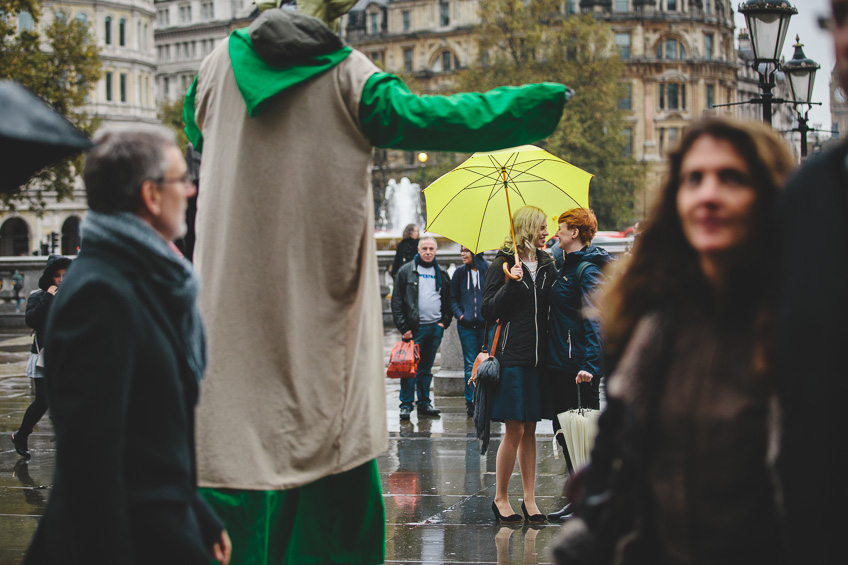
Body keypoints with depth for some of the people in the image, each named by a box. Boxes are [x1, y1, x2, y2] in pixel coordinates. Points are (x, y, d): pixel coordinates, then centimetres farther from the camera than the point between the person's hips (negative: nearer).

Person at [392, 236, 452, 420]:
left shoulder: (442, 274, 13)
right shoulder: (406, 271, 1)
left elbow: (449, 301, 18)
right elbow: (397, 301, -1)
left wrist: (444, 322, 4)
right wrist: (403, 327, -8)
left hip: (436, 328, 4)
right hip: (414, 328, -4)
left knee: (427, 368, 10)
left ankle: (424, 403, 17)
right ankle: (406, 405, -1)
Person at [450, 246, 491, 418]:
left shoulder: (489, 270, -1)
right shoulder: (460, 272, 8)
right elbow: (453, 298, 13)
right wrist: (459, 314, -2)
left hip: (486, 324, -2)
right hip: (466, 326, 2)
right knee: (470, 365, 2)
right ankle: (470, 401, 9)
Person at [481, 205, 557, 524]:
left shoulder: (547, 266, 12)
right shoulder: (503, 265, -4)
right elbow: (489, 311, -9)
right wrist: (511, 284, -21)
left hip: (539, 357, 5)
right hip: (512, 357, -5)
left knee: (529, 431, 10)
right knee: (514, 432, -3)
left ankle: (530, 499, 15)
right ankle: (500, 498, 10)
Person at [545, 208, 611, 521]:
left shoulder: (588, 269, -14)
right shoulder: (569, 266, 16)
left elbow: (595, 319, -22)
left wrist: (590, 364, -29)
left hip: (579, 367, -10)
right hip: (560, 365, 10)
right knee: (565, 433, 13)